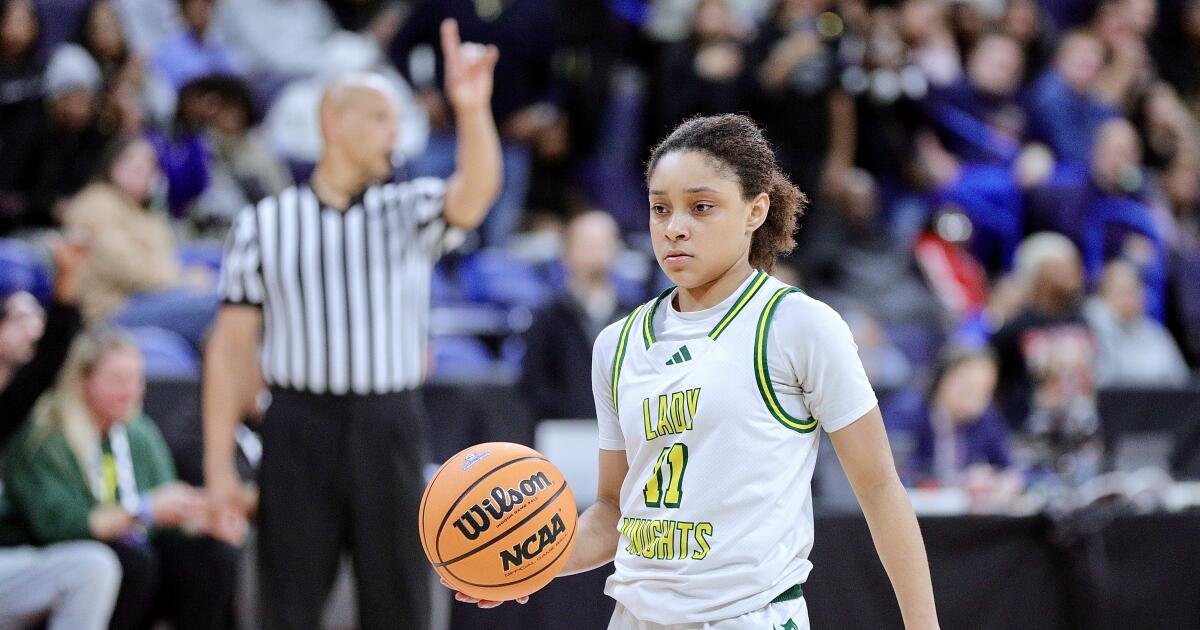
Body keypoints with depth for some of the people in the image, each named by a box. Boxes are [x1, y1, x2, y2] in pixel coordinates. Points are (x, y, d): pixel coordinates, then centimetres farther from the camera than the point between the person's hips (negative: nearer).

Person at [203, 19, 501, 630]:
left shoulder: (410, 212, 8)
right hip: (297, 428, -1)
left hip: (389, 432, 1)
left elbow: (474, 192, -15)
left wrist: (472, 110, -34)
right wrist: (218, 464, -2)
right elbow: (231, 347, 3)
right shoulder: (263, 224, 5)